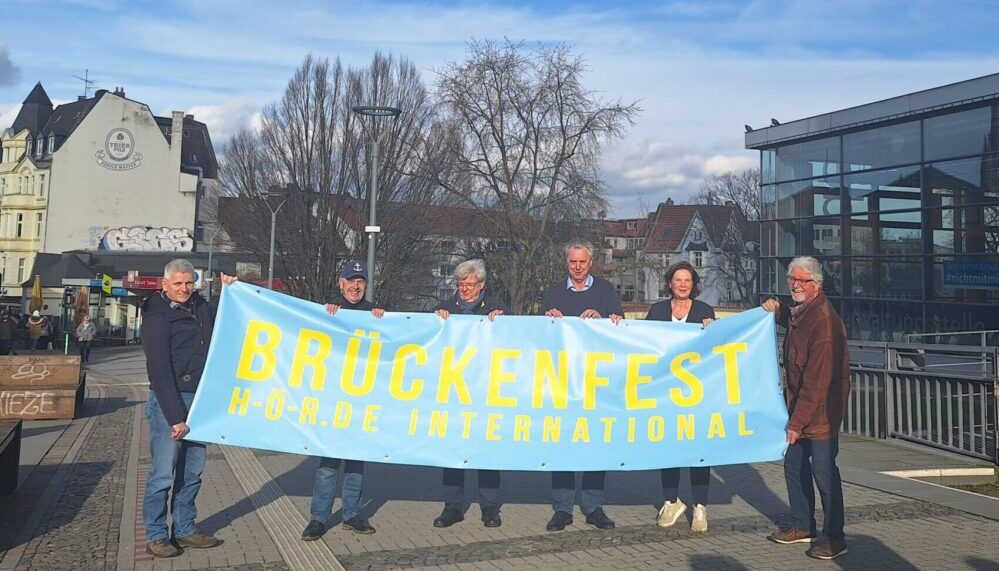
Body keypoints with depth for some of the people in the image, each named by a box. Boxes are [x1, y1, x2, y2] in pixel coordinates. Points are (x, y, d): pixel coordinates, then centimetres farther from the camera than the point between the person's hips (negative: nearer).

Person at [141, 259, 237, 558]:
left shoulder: (200, 306, 9)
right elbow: (159, 371, -16)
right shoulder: (157, 317, -11)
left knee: (192, 472, 13)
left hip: (199, 400, 7)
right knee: (163, 473, -1)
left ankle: (185, 530, 24)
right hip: (169, 401, -7)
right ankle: (156, 536, 12)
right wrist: (175, 417, -19)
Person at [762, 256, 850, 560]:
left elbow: (817, 380, -25)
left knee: (823, 472, -1)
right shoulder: (799, 312, 6)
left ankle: (834, 538, 13)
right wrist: (778, 310, 13)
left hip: (820, 411, -10)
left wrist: (798, 421, -23)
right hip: (797, 405, 10)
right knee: (794, 467, 16)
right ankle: (802, 527, 31)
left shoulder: (823, 321, -24)